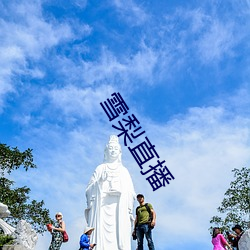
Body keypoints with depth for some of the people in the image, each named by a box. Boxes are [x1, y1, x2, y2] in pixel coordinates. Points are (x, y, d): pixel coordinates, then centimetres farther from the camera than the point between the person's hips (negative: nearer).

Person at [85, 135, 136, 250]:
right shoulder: (100, 168, 13)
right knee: (102, 236, -12)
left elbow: (130, 193, 12)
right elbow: (90, 189, 7)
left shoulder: (124, 170, 17)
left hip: (120, 209, 2)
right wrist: (100, 181, -10)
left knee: (119, 235, -8)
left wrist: (129, 211, 3)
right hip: (102, 207, -1)